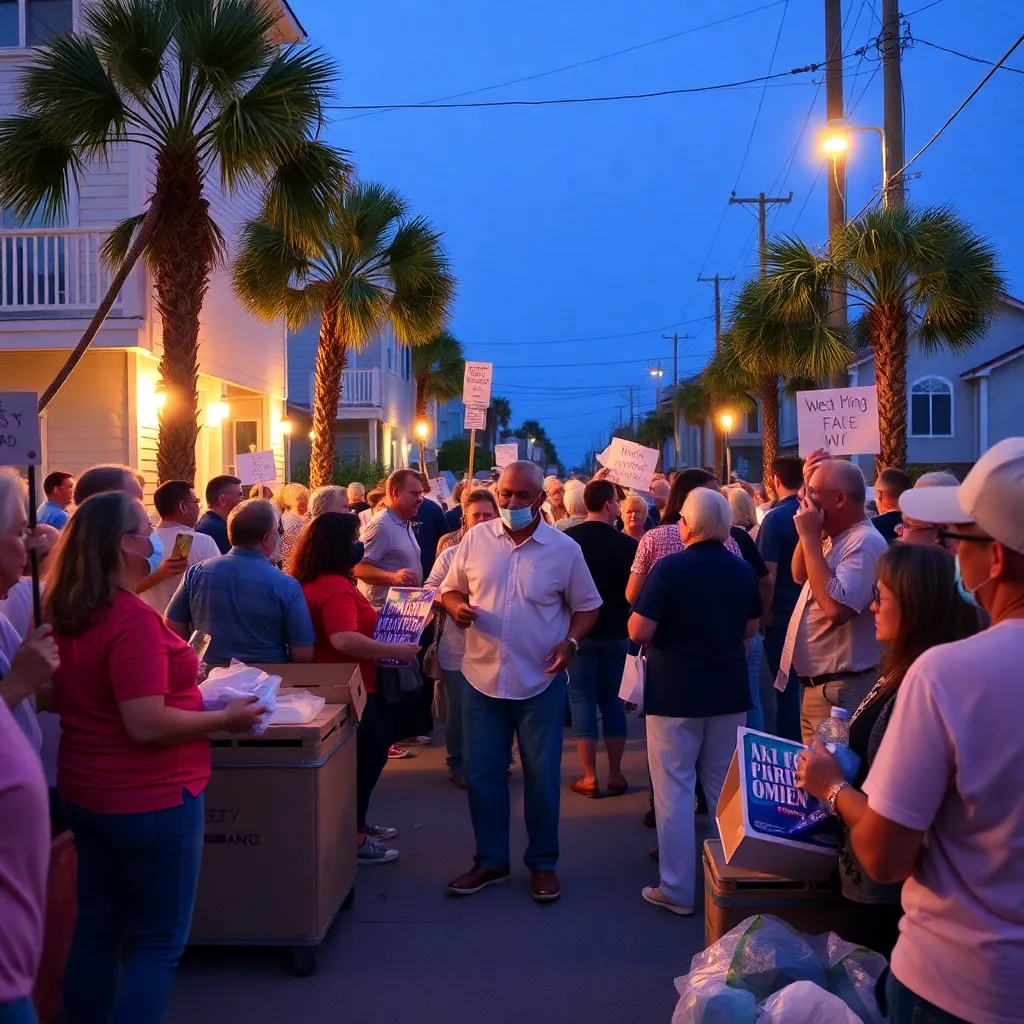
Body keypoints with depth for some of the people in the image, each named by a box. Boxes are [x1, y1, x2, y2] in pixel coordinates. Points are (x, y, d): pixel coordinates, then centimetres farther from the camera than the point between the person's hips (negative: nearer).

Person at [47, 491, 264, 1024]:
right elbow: (147, 725, -28)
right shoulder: (133, 617, -24)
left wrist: (176, 678, 19)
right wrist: (225, 718, -15)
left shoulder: (66, 613, 4)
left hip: (84, 793, 9)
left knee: (97, 928, 19)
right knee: (159, 940, 6)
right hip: (147, 799, -9)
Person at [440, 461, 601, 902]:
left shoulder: (564, 549, -4)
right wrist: (456, 607, -13)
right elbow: (451, 589, 10)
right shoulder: (475, 539, 0)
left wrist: (570, 642, -14)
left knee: (542, 777, 8)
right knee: (482, 774, 10)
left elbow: (587, 606, 4)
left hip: (540, 682, -2)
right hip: (483, 679, 2)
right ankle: (490, 860, 27)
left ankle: (542, 863, 25)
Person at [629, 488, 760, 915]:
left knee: (674, 789, 4)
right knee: (726, 788, 16)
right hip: (729, 690, 5)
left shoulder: (669, 567, -16)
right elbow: (750, 628, 12)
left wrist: (669, 623, 4)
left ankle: (677, 890, 9)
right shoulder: (742, 569, 0)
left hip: (675, 692, -5)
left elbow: (639, 632, -17)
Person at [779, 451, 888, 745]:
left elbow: (835, 608, -30)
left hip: (842, 691, -10)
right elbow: (800, 575, 17)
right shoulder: (836, 538, 11)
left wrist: (810, 537, -23)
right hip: (817, 687, 10)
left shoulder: (865, 543, -20)